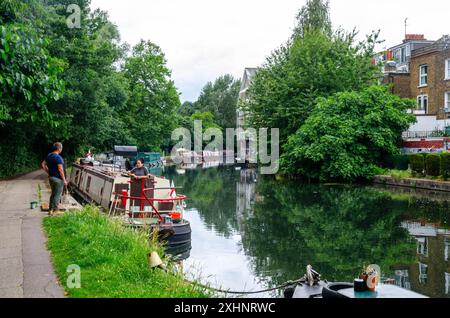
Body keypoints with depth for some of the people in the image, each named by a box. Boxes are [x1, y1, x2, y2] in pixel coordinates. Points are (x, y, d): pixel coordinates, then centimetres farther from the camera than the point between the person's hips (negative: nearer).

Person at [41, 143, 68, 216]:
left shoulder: (49, 156, 7)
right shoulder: (58, 157, -19)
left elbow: (43, 165, 13)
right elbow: (60, 169, -22)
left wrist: (48, 172, 15)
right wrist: (64, 180, -16)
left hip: (51, 177, 8)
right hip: (58, 179, -8)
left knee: (53, 194, 18)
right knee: (57, 195, 1)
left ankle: (51, 209, 22)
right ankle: (55, 210, 4)